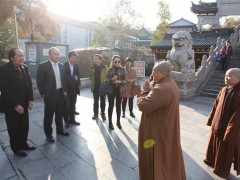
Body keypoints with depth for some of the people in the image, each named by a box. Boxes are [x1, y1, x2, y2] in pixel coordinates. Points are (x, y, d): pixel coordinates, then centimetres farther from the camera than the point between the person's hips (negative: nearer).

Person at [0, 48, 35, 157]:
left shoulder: (25, 68, 1)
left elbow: (29, 84, 5)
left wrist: (30, 100, -3)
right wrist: (15, 105, -18)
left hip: (23, 103, 5)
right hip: (11, 105, -5)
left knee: (25, 125, 14)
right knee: (13, 127, 11)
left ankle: (23, 143, 34)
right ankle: (16, 148, 29)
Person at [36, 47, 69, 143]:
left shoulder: (61, 65, 7)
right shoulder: (43, 66, -11)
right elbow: (39, 81, -10)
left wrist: (64, 90, 10)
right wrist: (43, 93, -9)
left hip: (60, 93, 6)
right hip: (50, 94, -5)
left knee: (59, 114, 18)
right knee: (49, 115, 7)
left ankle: (60, 129, 35)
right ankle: (48, 134, 23)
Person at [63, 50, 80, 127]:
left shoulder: (76, 65, 5)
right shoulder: (63, 65, -10)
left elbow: (78, 76, 8)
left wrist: (78, 85, -5)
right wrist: (73, 78, -20)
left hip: (74, 89, 4)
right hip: (66, 88, -4)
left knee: (73, 105, 13)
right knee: (66, 105, 7)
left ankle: (72, 119, 25)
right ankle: (66, 120, 20)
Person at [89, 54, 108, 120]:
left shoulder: (105, 67, -7)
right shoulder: (92, 67, 1)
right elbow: (90, 76, 12)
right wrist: (93, 82, 7)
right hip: (95, 87, 2)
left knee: (103, 101, 9)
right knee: (95, 101, 12)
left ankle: (103, 114, 22)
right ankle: (95, 114, 25)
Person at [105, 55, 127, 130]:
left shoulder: (122, 69, 0)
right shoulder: (109, 69, -2)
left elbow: (125, 80, -1)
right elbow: (106, 80, -3)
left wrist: (120, 81, -20)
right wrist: (111, 79, -22)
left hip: (119, 90, 1)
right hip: (111, 90, -1)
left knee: (118, 106, 10)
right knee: (111, 106, 6)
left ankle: (118, 121, 24)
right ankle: (110, 122, 19)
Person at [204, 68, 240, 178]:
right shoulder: (224, 90, -1)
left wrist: (230, 131, -21)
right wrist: (211, 120, 12)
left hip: (229, 128, -7)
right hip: (217, 124, 7)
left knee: (225, 150, 13)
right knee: (214, 143, 24)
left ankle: (222, 170, 35)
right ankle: (212, 160, 47)